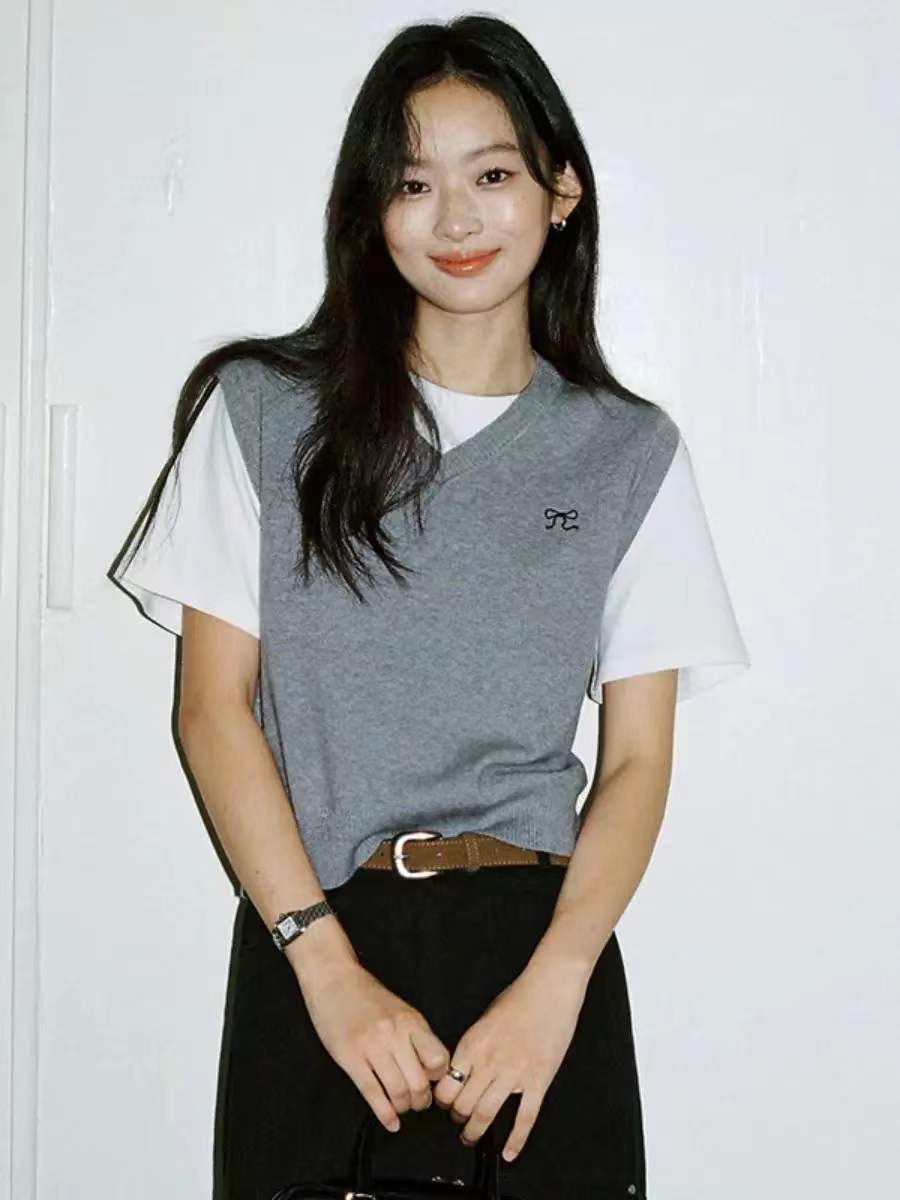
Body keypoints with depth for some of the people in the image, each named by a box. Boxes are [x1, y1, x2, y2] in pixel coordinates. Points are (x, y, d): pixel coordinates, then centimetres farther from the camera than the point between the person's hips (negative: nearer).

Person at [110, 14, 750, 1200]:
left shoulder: (631, 454, 5)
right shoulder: (262, 411, 2)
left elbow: (638, 758, 2)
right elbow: (213, 705, -1)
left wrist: (554, 985, -13)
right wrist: (329, 965, -10)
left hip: (537, 942, 1)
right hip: (311, 940, 0)